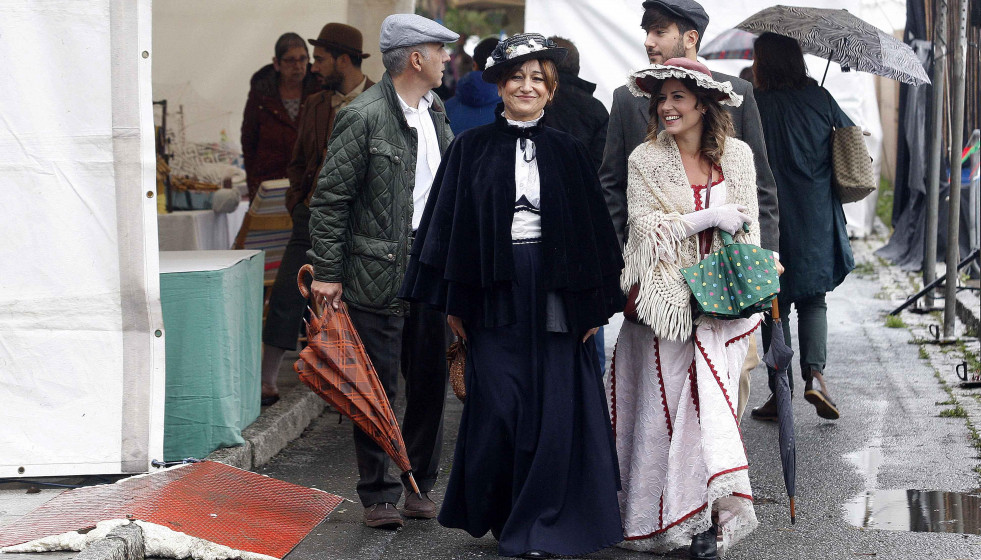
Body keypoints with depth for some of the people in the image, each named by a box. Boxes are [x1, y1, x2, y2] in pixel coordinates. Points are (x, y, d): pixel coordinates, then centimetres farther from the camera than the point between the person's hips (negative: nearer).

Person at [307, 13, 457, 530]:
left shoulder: (435, 112, 13)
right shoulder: (364, 117, -11)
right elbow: (329, 198, -10)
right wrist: (326, 272, -12)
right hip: (379, 274, -7)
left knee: (430, 383, 10)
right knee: (377, 389, 0)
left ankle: (420, 486, 22)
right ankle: (378, 495, 10)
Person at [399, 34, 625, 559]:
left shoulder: (568, 152, 8)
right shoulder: (472, 147, 5)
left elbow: (593, 229, 8)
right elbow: (447, 221, 3)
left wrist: (594, 304, 1)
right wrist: (453, 301, -2)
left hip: (553, 292, 1)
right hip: (494, 293, -1)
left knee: (554, 407, -1)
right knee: (496, 406, 0)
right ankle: (490, 509, 20)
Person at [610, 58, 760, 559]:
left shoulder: (737, 155, 8)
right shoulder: (645, 160, 2)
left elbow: (749, 228, 13)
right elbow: (645, 229, -7)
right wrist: (710, 218, -12)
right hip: (668, 296, -1)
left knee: (710, 397, -7)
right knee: (665, 402, -1)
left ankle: (704, 520, -5)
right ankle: (662, 517, 9)